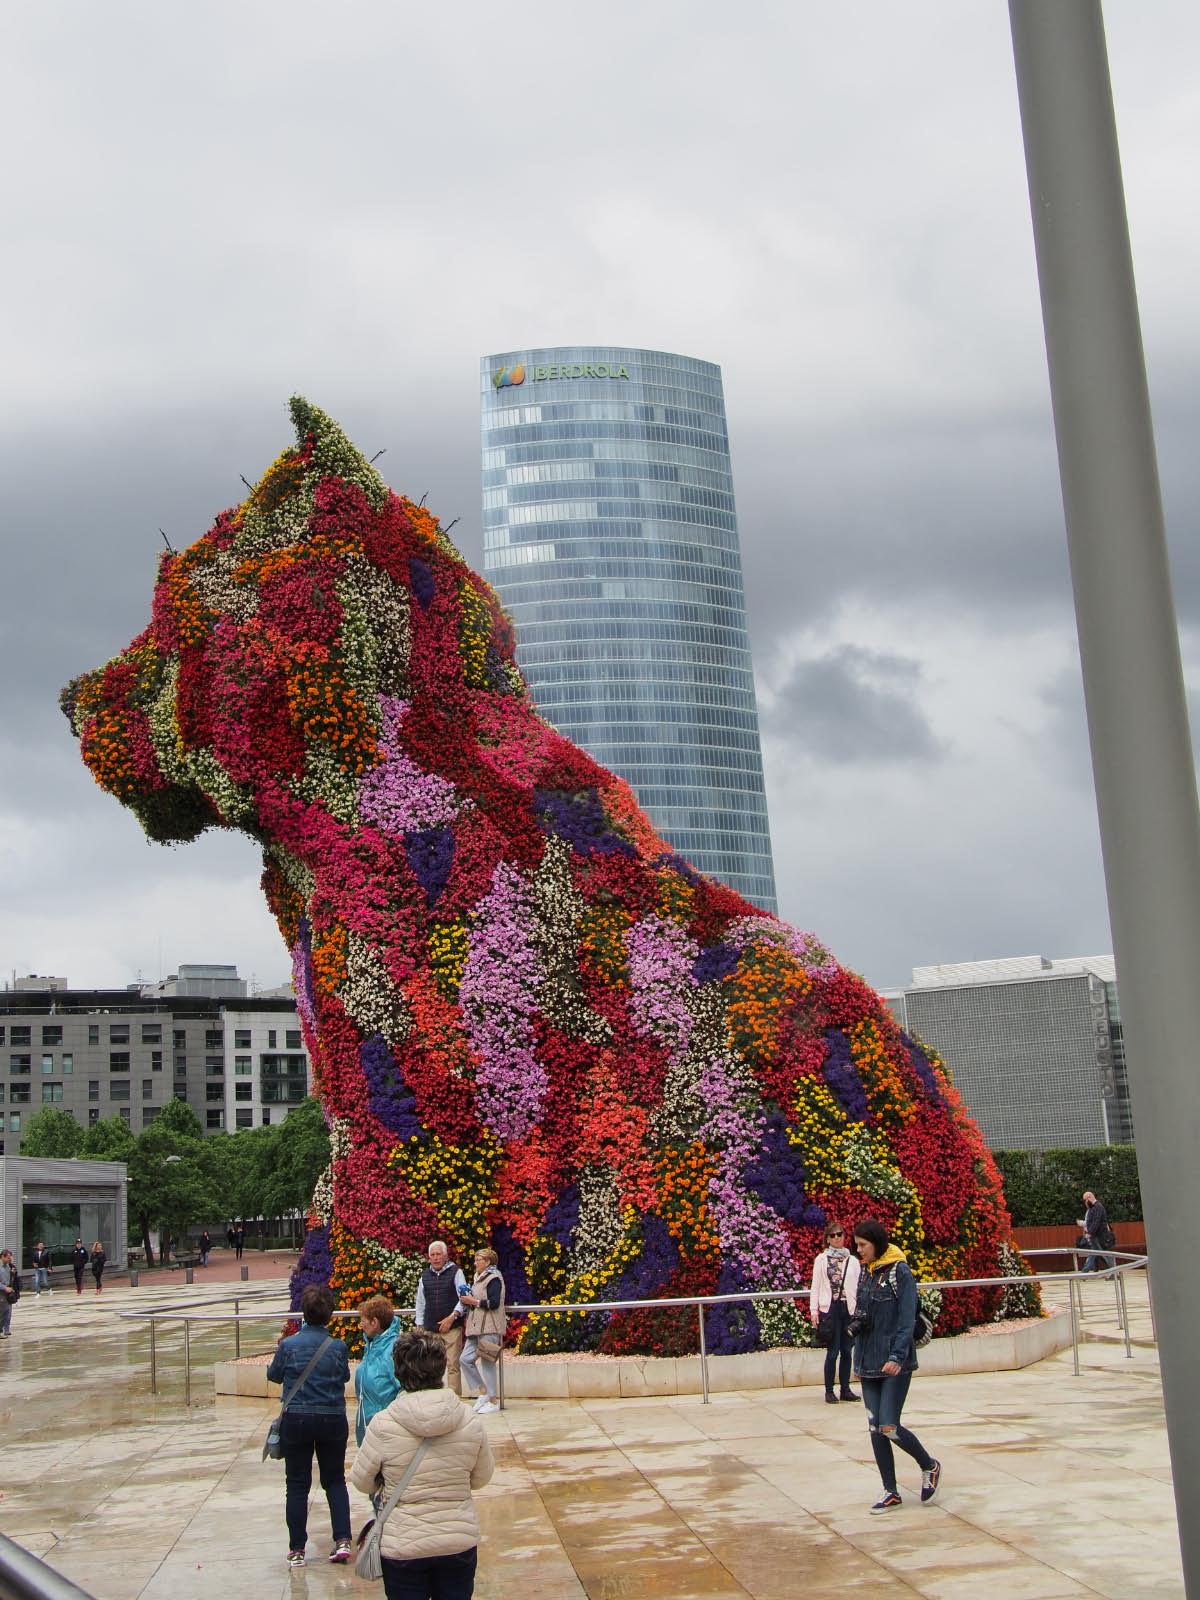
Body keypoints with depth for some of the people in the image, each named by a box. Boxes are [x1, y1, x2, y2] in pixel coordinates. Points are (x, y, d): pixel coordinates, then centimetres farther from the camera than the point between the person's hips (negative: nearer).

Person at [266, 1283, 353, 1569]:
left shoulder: (289, 1345, -10)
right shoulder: (338, 1347, -7)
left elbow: (273, 1375, 6)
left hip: (296, 1420, -1)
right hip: (333, 1419, 1)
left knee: (297, 1485, 9)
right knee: (335, 1481, 15)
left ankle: (297, 1549, 12)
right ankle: (343, 1540, 3)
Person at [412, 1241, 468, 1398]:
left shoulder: (456, 1272, 2)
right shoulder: (425, 1276, 14)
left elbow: (464, 1298, -3)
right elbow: (420, 1303, 20)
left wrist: (452, 1317, -13)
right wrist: (419, 1325, 14)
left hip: (452, 1328, -4)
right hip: (430, 1329, 4)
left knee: (452, 1365, -6)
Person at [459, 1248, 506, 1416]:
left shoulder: (493, 1279, -8)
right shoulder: (479, 1278, 20)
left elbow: (494, 1303, -18)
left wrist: (473, 1301, -13)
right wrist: (467, 1300, 8)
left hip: (489, 1327, -9)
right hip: (476, 1327, 9)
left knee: (487, 1362, -6)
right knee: (465, 1360, 3)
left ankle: (493, 1401, 2)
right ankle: (482, 1391, 13)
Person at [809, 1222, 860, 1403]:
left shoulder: (852, 1261, 9)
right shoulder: (821, 1259, 3)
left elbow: (858, 1286, 7)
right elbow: (815, 1286, 3)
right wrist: (814, 1310, -4)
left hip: (849, 1309, 3)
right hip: (830, 1308, -3)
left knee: (847, 1350, 6)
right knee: (833, 1351, -4)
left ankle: (845, 1389, 16)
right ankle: (829, 1391, 4)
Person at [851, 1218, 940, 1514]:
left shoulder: (900, 1272, -10)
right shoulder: (865, 1272, 11)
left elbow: (907, 1320, -14)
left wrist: (897, 1357, -20)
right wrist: (856, 1322, 4)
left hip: (895, 1364, -7)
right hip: (869, 1364, 7)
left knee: (889, 1427, -9)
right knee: (875, 1429, 5)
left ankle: (929, 1466, 16)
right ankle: (891, 1492, 14)